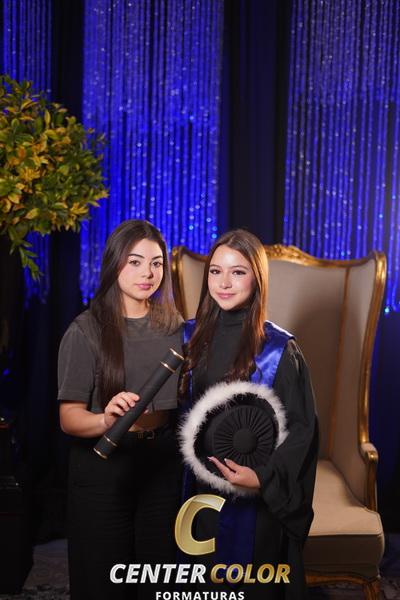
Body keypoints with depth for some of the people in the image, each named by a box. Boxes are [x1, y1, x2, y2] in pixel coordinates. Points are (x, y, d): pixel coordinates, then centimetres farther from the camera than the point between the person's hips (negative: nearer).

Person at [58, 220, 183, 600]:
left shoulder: (174, 326, 4)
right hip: (104, 468, -3)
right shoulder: (86, 330, -8)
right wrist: (106, 420, -34)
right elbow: (69, 417, -13)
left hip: (163, 463, 4)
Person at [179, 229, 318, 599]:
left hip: (253, 497, -4)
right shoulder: (192, 336, 1)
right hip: (198, 490, 4)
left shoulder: (278, 349, -12)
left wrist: (264, 477, -21)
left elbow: (302, 427, -10)